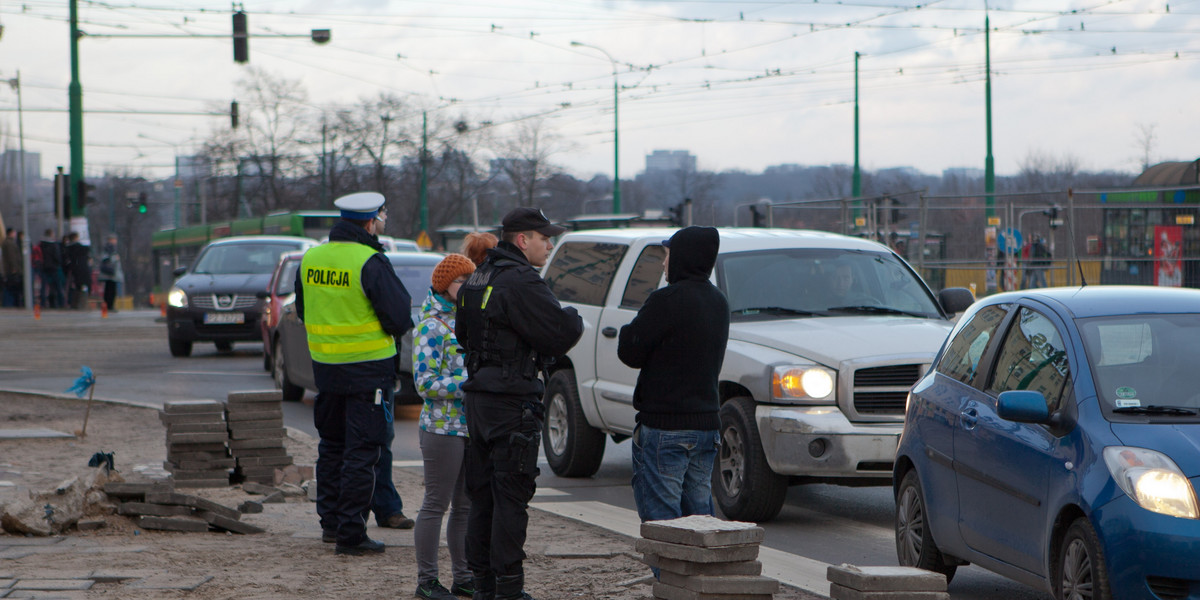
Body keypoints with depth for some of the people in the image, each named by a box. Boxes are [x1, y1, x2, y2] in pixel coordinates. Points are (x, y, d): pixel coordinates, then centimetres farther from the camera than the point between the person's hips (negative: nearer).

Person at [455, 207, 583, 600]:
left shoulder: (477, 279, 14)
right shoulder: (521, 282, -17)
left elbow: (463, 334, 26)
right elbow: (560, 335, -20)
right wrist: (574, 320, 0)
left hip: (477, 397, 9)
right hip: (511, 402, -9)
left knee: (483, 495, 13)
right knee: (511, 498, -6)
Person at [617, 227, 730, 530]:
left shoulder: (668, 300, -16)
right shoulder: (719, 303, 10)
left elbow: (630, 352, -11)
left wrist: (631, 327, 9)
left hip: (664, 425, -8)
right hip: (707, 423, 8)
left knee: (660, 515, -4)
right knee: (699, 513, 13)